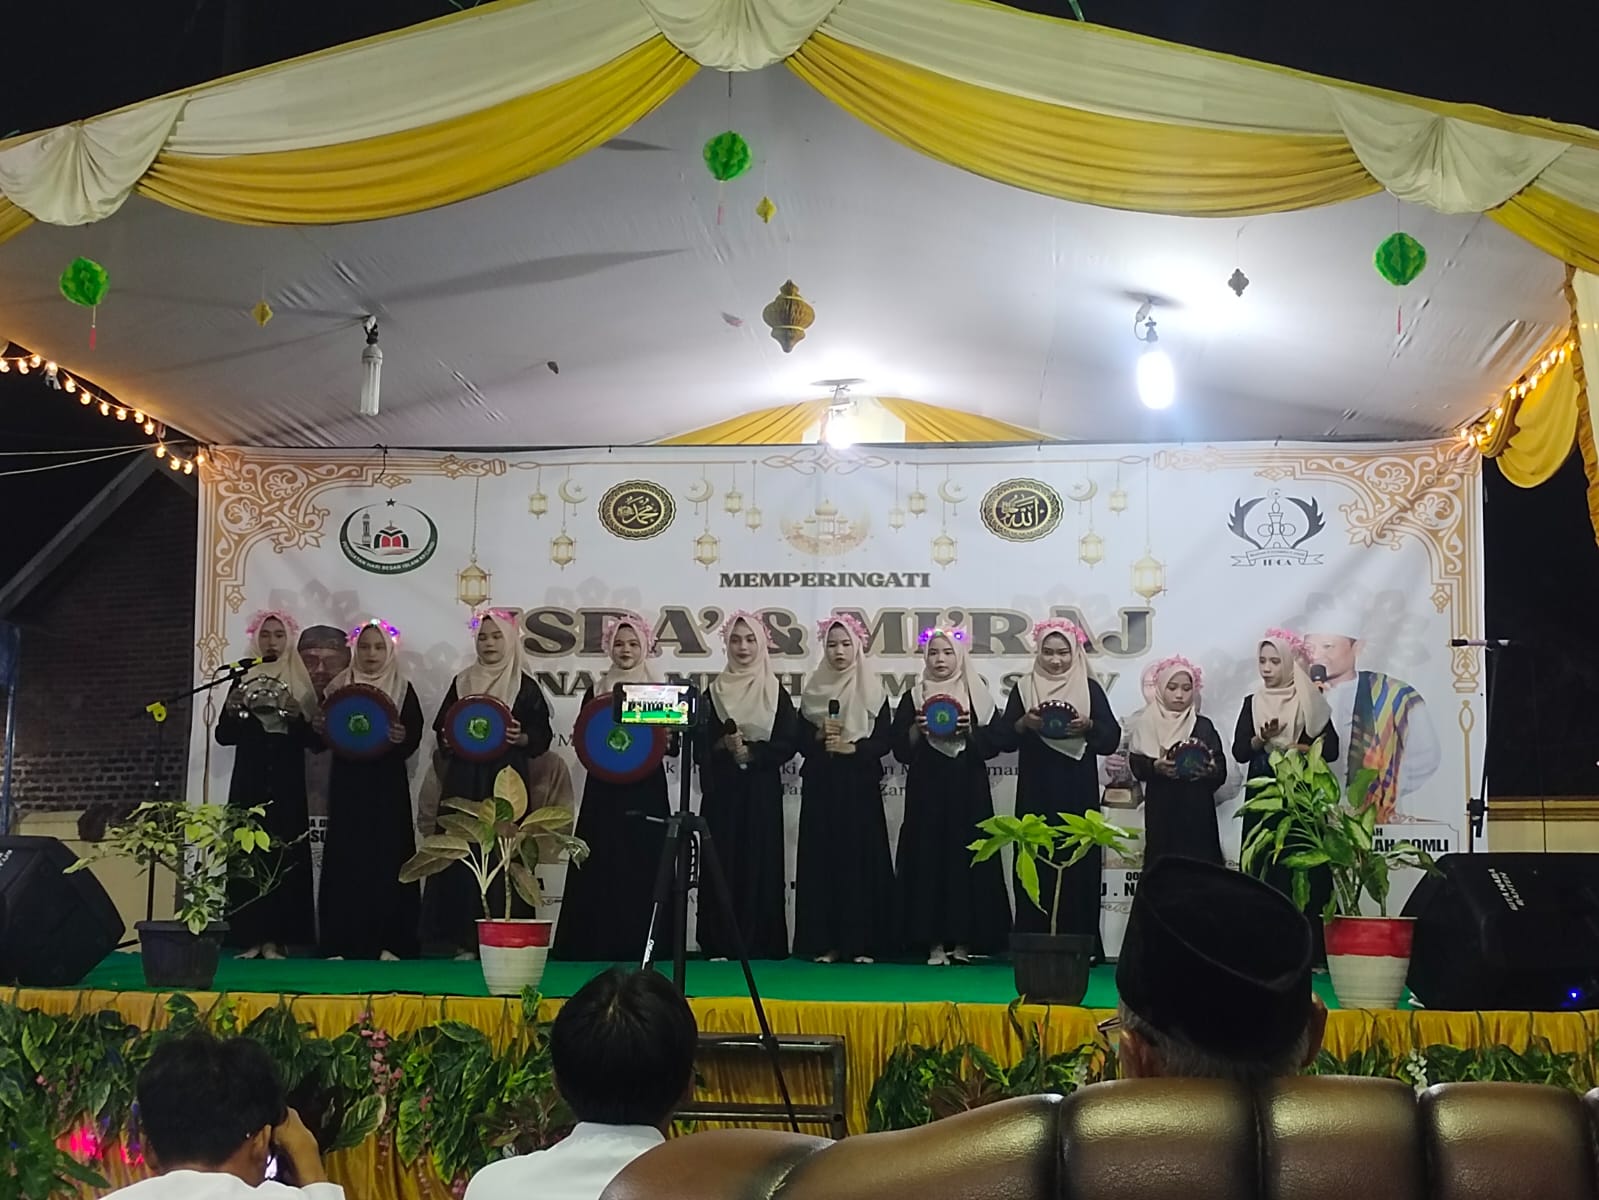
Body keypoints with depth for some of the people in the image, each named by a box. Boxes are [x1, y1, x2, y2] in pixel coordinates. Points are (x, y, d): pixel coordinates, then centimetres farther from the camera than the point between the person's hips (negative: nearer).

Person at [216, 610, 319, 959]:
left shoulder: (302, 683, 6)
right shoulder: (242, 680, 10)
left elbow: (315, 740, 1)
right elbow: (224, 735, 7)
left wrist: (297, 716, -16)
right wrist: (231, 710, -11)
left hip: (287, 785, -1)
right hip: (249, 782, 1)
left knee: (285, 857, -6)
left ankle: (277, 937, -3)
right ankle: (250, 936, -1)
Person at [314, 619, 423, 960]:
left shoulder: (403, 690, 5)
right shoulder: (338, 687, 9)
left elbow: (413, 738, -2)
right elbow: (323, 735, 9)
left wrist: (401, 738, -24)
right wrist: (320, 728, -13)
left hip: (388, 787, -1)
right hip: (347, 785, 1)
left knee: (387, 859, -4)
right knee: (345, 859, -2)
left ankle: (388, 942, 0)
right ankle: (343, 942, 1)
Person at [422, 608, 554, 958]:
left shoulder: (526, 687, 3)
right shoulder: (461, 683, 13)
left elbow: (543, 737, 3)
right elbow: (441, 730, 18)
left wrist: (521, 738, -16)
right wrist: (450, 741, -3)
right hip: (463, 783, 3)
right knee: (461, 856, -3)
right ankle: (465, 940, 1)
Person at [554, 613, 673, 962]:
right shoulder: (596, 691, 9)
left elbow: (673, 741, 3)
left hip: (646, 792, -1)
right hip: (604, 793, 1)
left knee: (644, 868, -3)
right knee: (602, 869, -2)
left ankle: (641, 945, 3)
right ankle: (599, 944, 2)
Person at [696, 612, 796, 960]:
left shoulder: (775, 692, 4)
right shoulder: (713, 692, 9)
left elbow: (788, 743, -3)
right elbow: (700, 743, 4)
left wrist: (751, 752, -14)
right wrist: (723, 745, -15)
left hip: (762, 791, -1)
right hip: (722, 791, 1)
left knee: (759, 864, -2)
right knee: (722, 864, -1)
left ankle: (759, 944, 1)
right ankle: (720, 944, 2)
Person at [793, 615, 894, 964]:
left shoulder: (873, 690, 5)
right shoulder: (812, 690, 10)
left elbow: (883, 741, -1)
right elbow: (801, 741, 7)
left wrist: (851, 747, -15)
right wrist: (820, 736, -12)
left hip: (860, 786, -2)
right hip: (821, 786, 2)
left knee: (860, 857, -4)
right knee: (822, 858, -1)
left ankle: (862, 941, -1)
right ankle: (825, 941, 2)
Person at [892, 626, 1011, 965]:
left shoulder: (977, 693, 7)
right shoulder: (914, 696, 9)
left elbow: (993, 744, 3)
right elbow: (899, 748, 5)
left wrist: (969, 730, -13)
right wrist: (917, 729, -12)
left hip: (968, 789, 0)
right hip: (927, 789, 0)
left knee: (967, 857, -3)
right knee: (929, 858, -4)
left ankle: (963, 940, 4)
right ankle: (935, 941, -1)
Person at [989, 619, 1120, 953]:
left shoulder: (1090, 688, 5)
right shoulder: (1023, 688, 7)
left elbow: (1112, 739, -1)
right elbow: (1001, 738, 2)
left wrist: (1088, 726, -19)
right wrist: (1024, 723, -16)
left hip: (1078, 794, 0)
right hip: (1036, 794, 0)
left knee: (1078, 866, -3)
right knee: (1036, 866, -3)